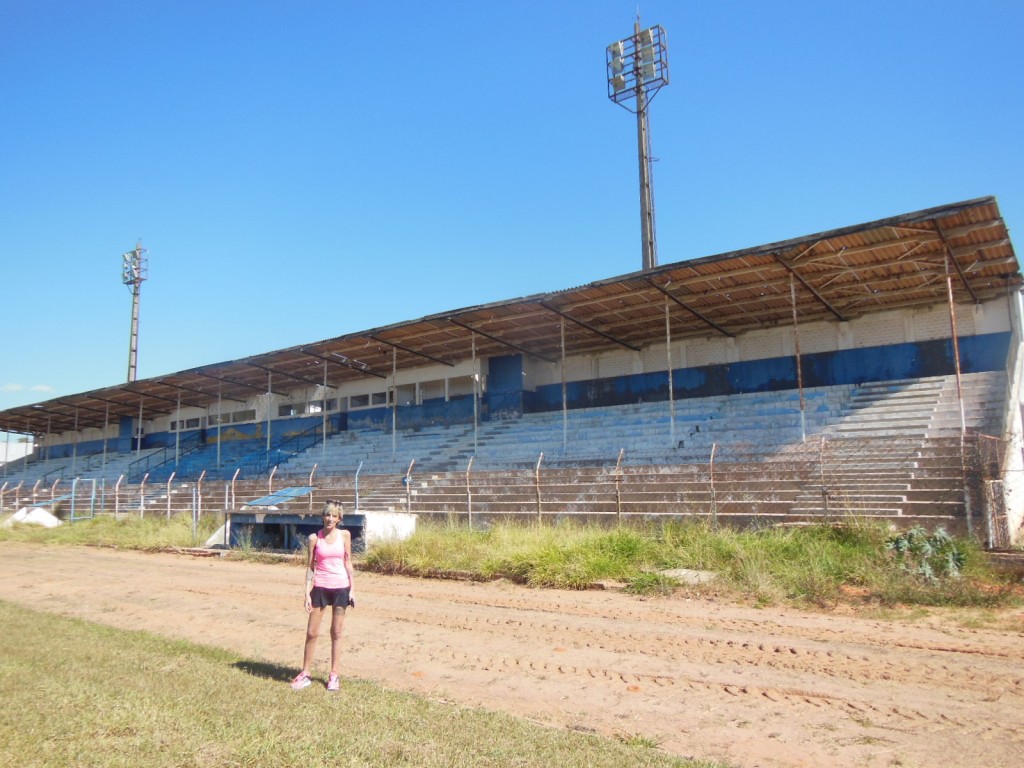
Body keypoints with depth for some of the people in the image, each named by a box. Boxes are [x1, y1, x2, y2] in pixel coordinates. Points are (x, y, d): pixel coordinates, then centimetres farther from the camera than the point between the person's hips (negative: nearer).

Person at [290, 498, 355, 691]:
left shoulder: (345, 535, 0)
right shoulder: (315, 537, -2)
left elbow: (348, 562, 4)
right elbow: (310, 566, 0)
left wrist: (351, 589, 1)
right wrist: (307, 593, -5)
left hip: (341, 588, 0)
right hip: (320, 588, 0)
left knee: (336, 633, 8)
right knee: (312, 632, 5)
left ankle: (334, 676, 18)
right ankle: (305, 674, 19)